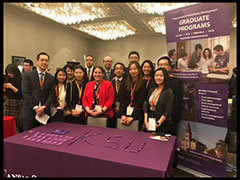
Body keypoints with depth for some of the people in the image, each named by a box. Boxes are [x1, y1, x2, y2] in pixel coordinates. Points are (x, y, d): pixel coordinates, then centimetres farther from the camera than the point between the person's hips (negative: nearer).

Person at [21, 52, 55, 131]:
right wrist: (35, 107, -10)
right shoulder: (27, 75, 3)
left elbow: (51, 94, 4)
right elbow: (25, 92, -4)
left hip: (45, 112, 2)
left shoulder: (51, 78, 11)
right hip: (30, 112, -2)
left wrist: (44, 107, -11)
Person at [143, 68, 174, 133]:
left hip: (162, 125, -5)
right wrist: (146, 121, -4)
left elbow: (168, 112, -13)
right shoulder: (151, 90, 9)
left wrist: (158, 123, -16)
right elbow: (146, 106, 6)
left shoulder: (169, 92, -8)